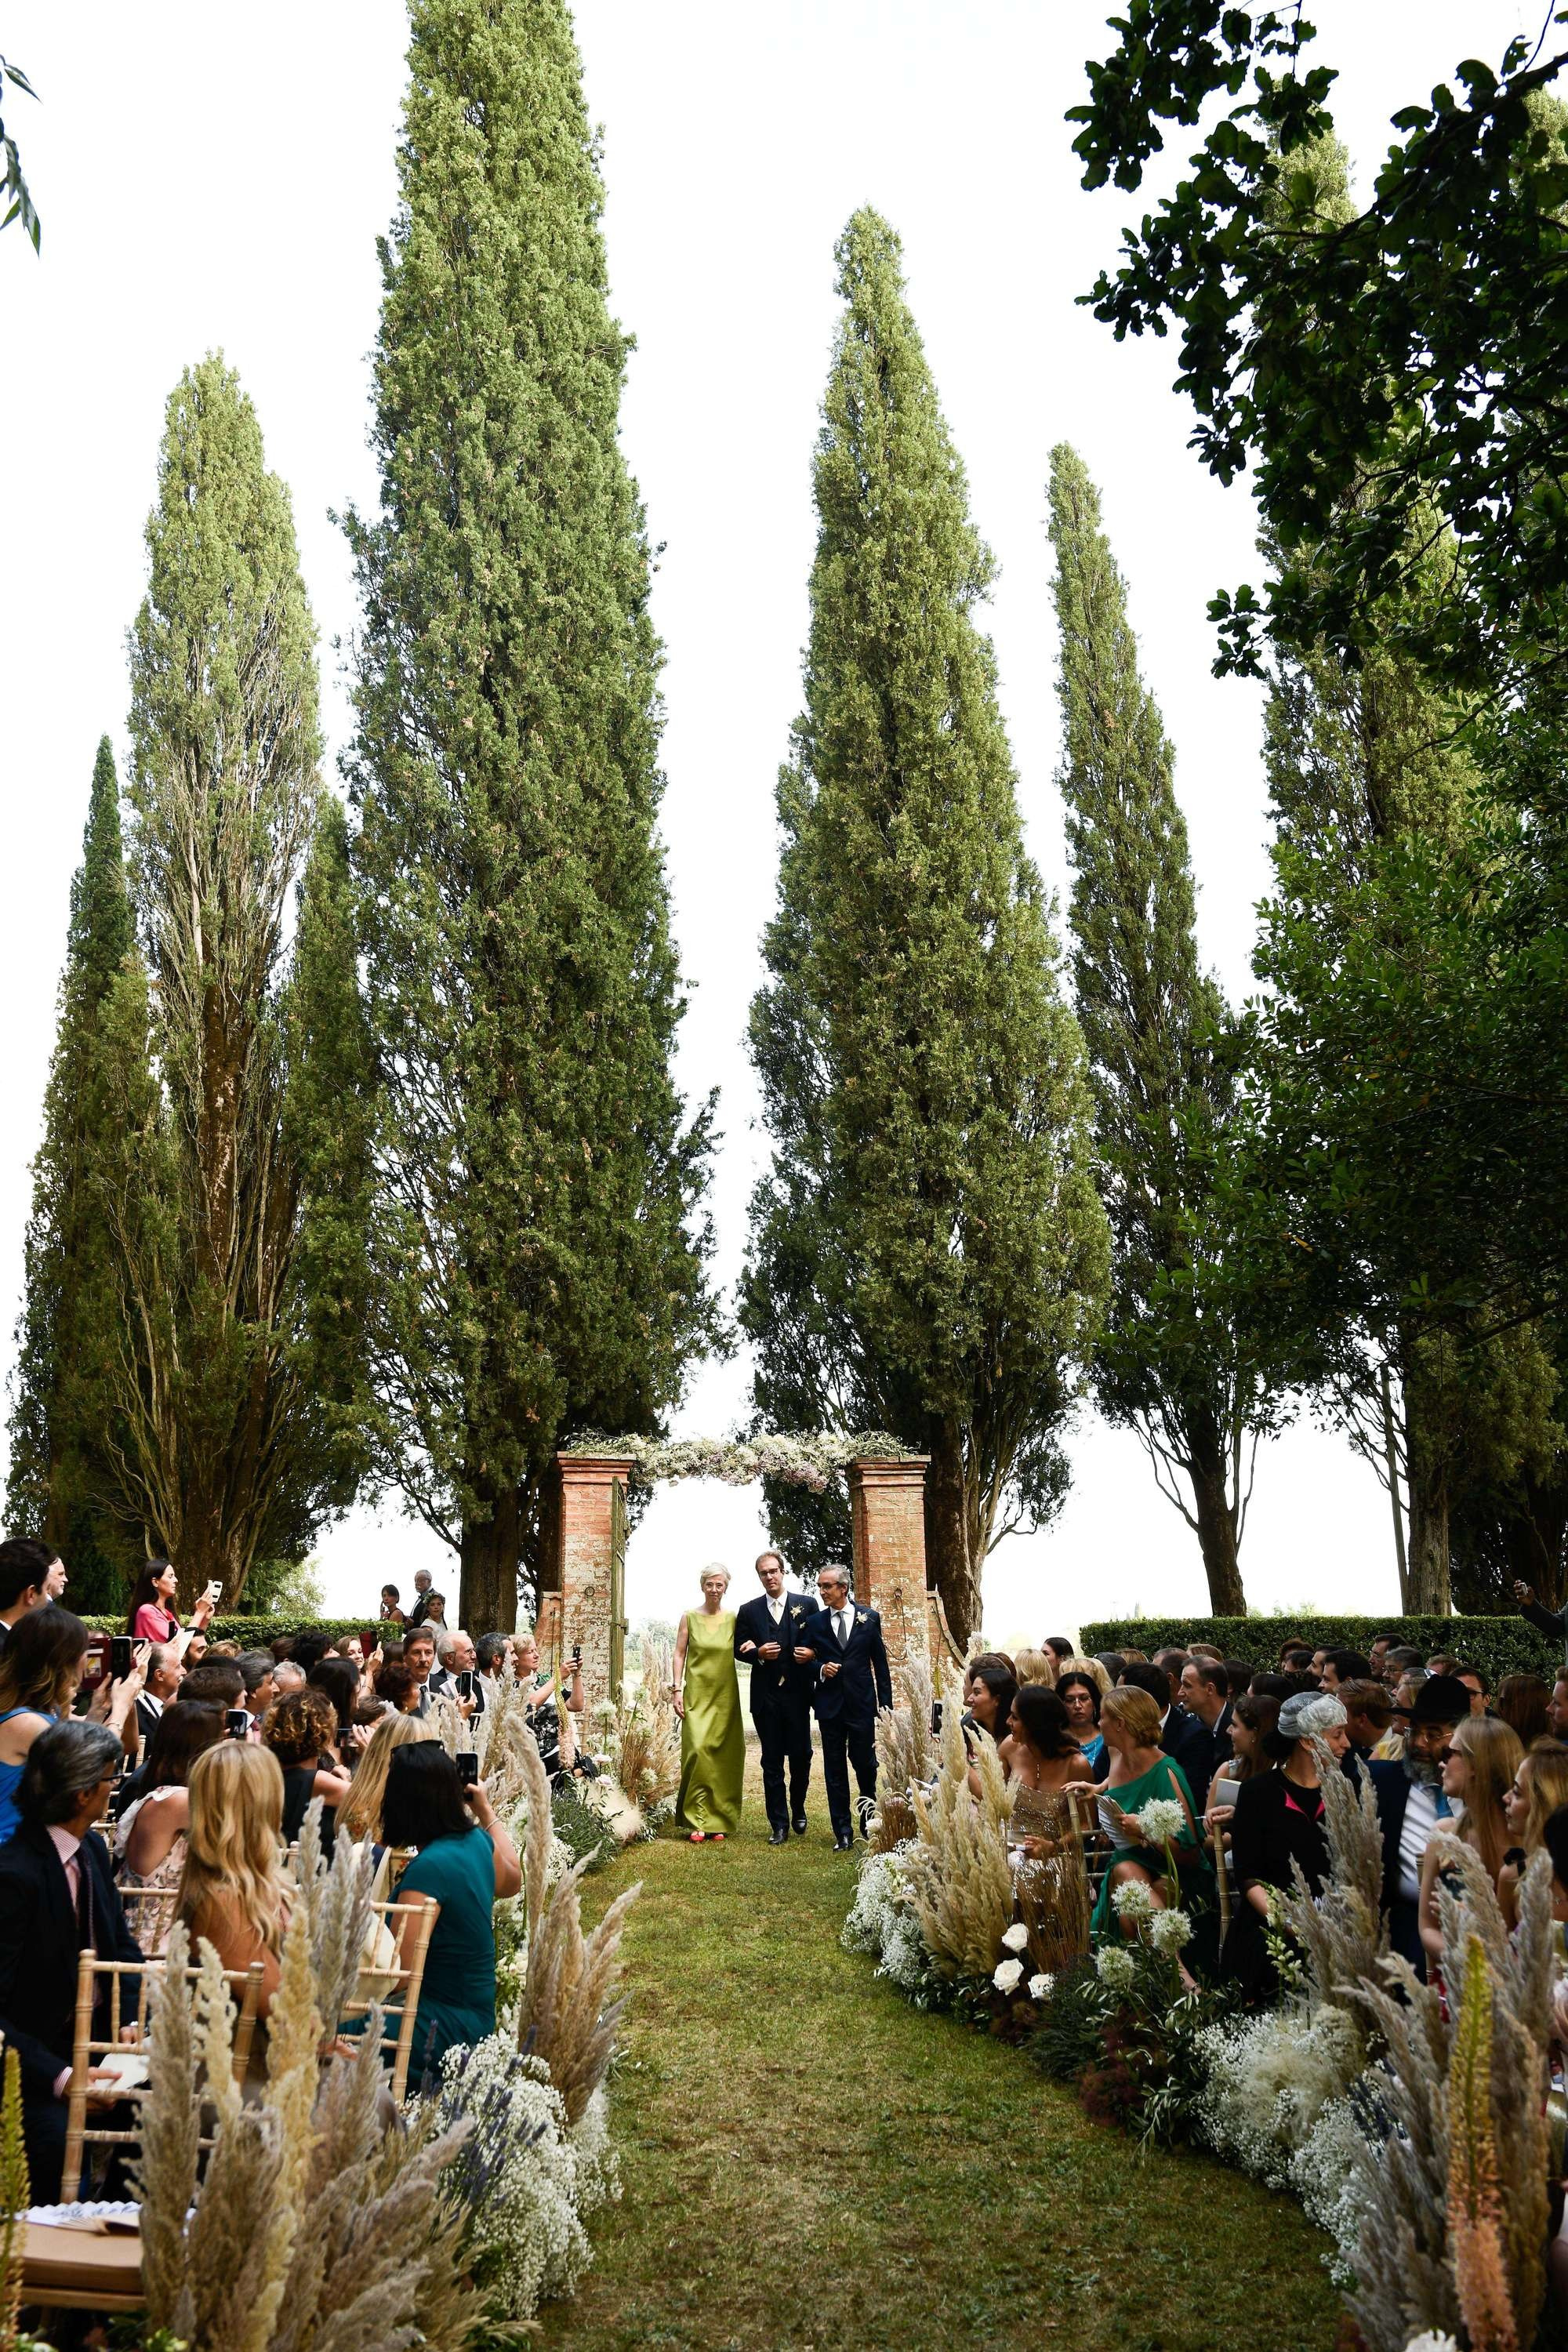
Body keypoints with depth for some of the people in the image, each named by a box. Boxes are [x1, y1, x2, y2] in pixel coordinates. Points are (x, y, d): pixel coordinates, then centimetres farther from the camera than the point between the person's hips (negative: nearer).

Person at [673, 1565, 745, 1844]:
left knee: (723, 1757, 1)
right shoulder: (690, 1617, 3)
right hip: (697, 1695, -1)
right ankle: (697, 1821, -5)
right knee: (697, 1751, -13)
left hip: (725, 1697, 1)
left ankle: (718, 1821, 10)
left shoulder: (734, 1618, 5)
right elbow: (679, 1654, 4)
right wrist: (678, 1689, -3)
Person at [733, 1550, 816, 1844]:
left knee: (801, 1756, 6)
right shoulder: (748, 1611, 7)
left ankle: (798, 1810, 30)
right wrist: (759, 1653, -12)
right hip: (765, 1696, 1)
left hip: (797, 1693, -1)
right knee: (772, 1761, 4)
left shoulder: (806, 1605, 3)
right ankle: (779, 1824, 9)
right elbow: (739, 1649, 6)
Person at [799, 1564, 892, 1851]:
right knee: (835, 1769, 5)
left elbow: (880, 1663, 4)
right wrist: (821, 1668, -13)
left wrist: (886, 1705, 2)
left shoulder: (869, 1618, 2)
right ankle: (843, 1832, 12)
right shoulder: (814, 1623, 4)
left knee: (866, 1764, 5)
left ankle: (870, 1824, 26)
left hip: (862, 1704, -1)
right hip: (830, 1705, 1)